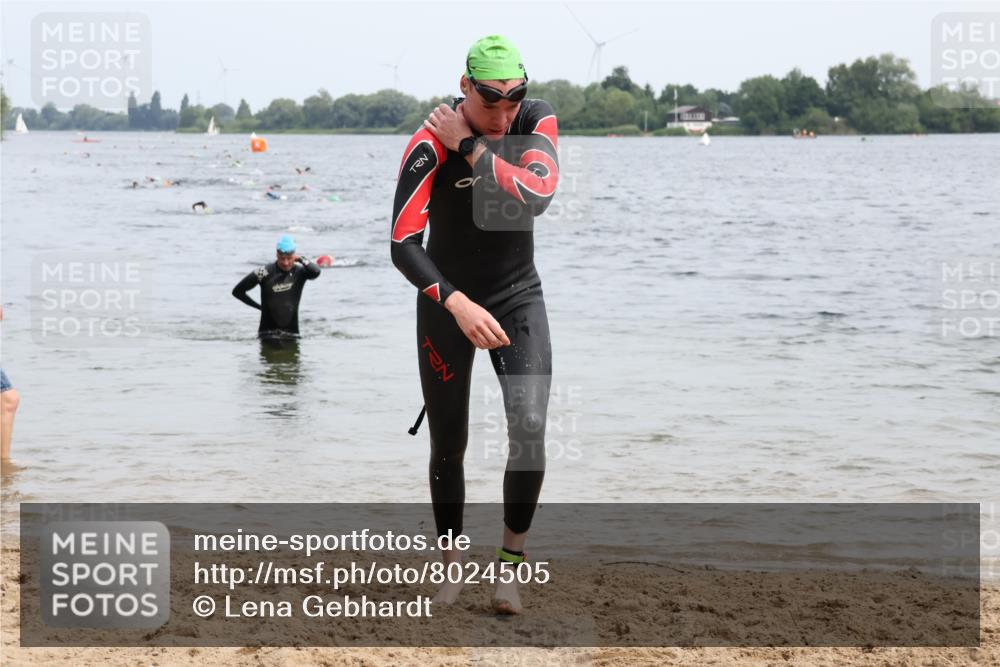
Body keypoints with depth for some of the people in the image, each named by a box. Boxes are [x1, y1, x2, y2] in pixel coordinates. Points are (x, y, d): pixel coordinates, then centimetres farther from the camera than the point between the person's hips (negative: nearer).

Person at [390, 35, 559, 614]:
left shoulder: (538, 120, -12)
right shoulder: (432, 143, -22)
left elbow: (537, 196, -30)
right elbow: (403, 244, -27)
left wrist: (470, 147, -27)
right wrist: (458, 304, -40)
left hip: (519, 298, 2)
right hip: (448, 300, -1)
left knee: (530, 429, -17)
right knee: (449, 443, 4)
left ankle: (513, 558, -4)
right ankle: (452, 564, 21)